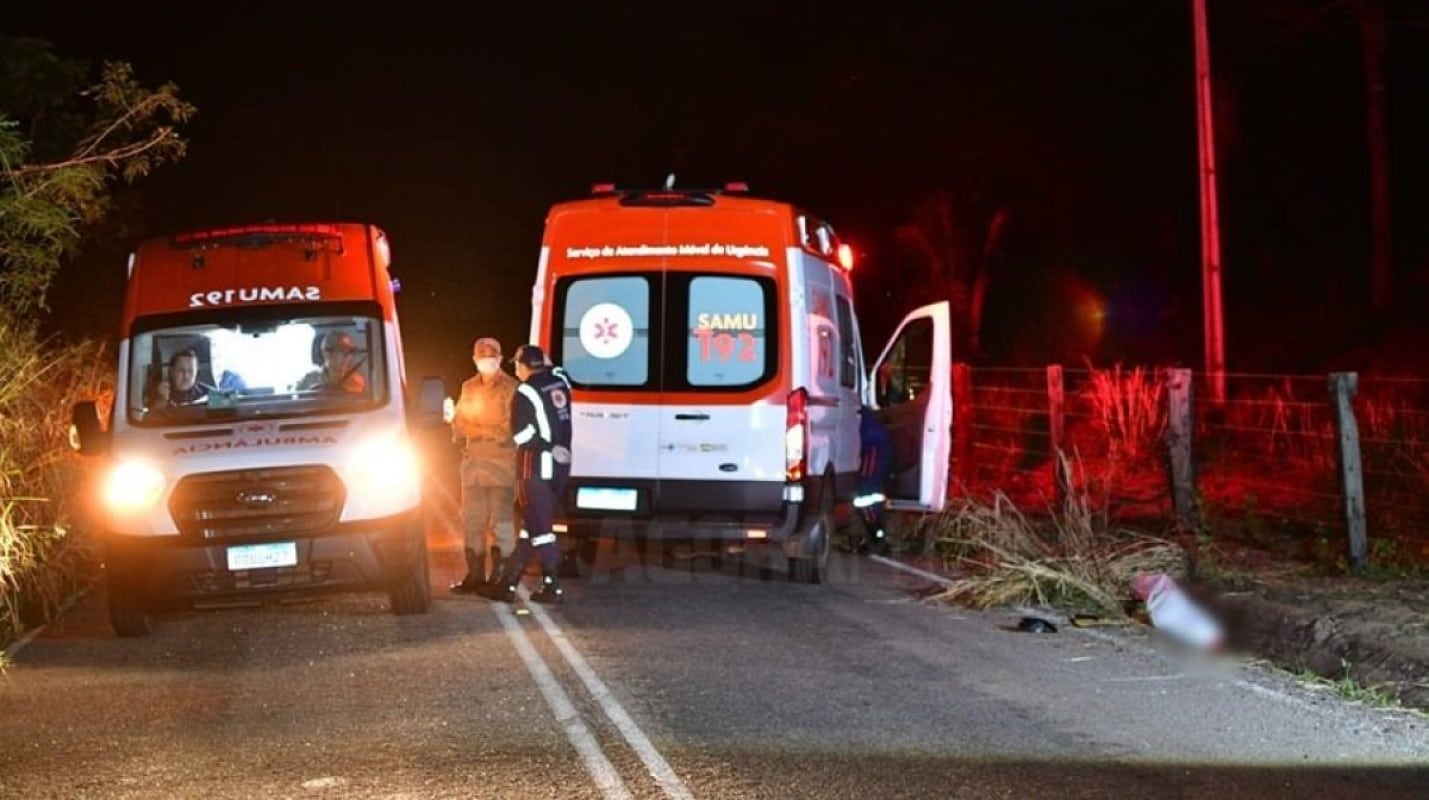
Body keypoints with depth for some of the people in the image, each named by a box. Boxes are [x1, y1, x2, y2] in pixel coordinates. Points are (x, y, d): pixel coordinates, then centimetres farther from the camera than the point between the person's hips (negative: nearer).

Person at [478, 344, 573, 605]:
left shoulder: (525, 393, -12)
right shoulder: (560, 380, 7)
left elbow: (520, 434, -14)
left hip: (536, 466, -7)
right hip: (560, 464, 7)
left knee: (539, 527, -3)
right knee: (533, 524, 10)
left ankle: (552, 586, -5)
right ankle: (507, 582, 15)